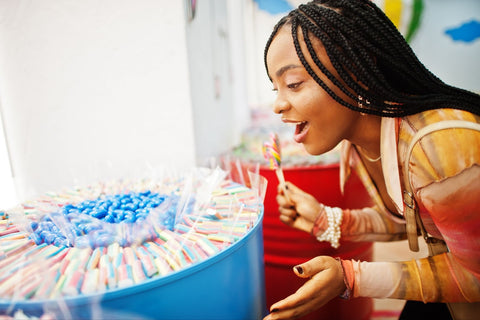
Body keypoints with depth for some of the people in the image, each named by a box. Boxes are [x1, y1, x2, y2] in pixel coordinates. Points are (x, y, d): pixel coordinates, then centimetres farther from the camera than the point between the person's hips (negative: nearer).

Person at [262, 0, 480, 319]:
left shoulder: (440, 146, -34)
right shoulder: (355, 141, -12)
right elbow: (405, 218, 0)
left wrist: (352, 278, -31)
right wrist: (325, 220, -13)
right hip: (452, 256, 5)